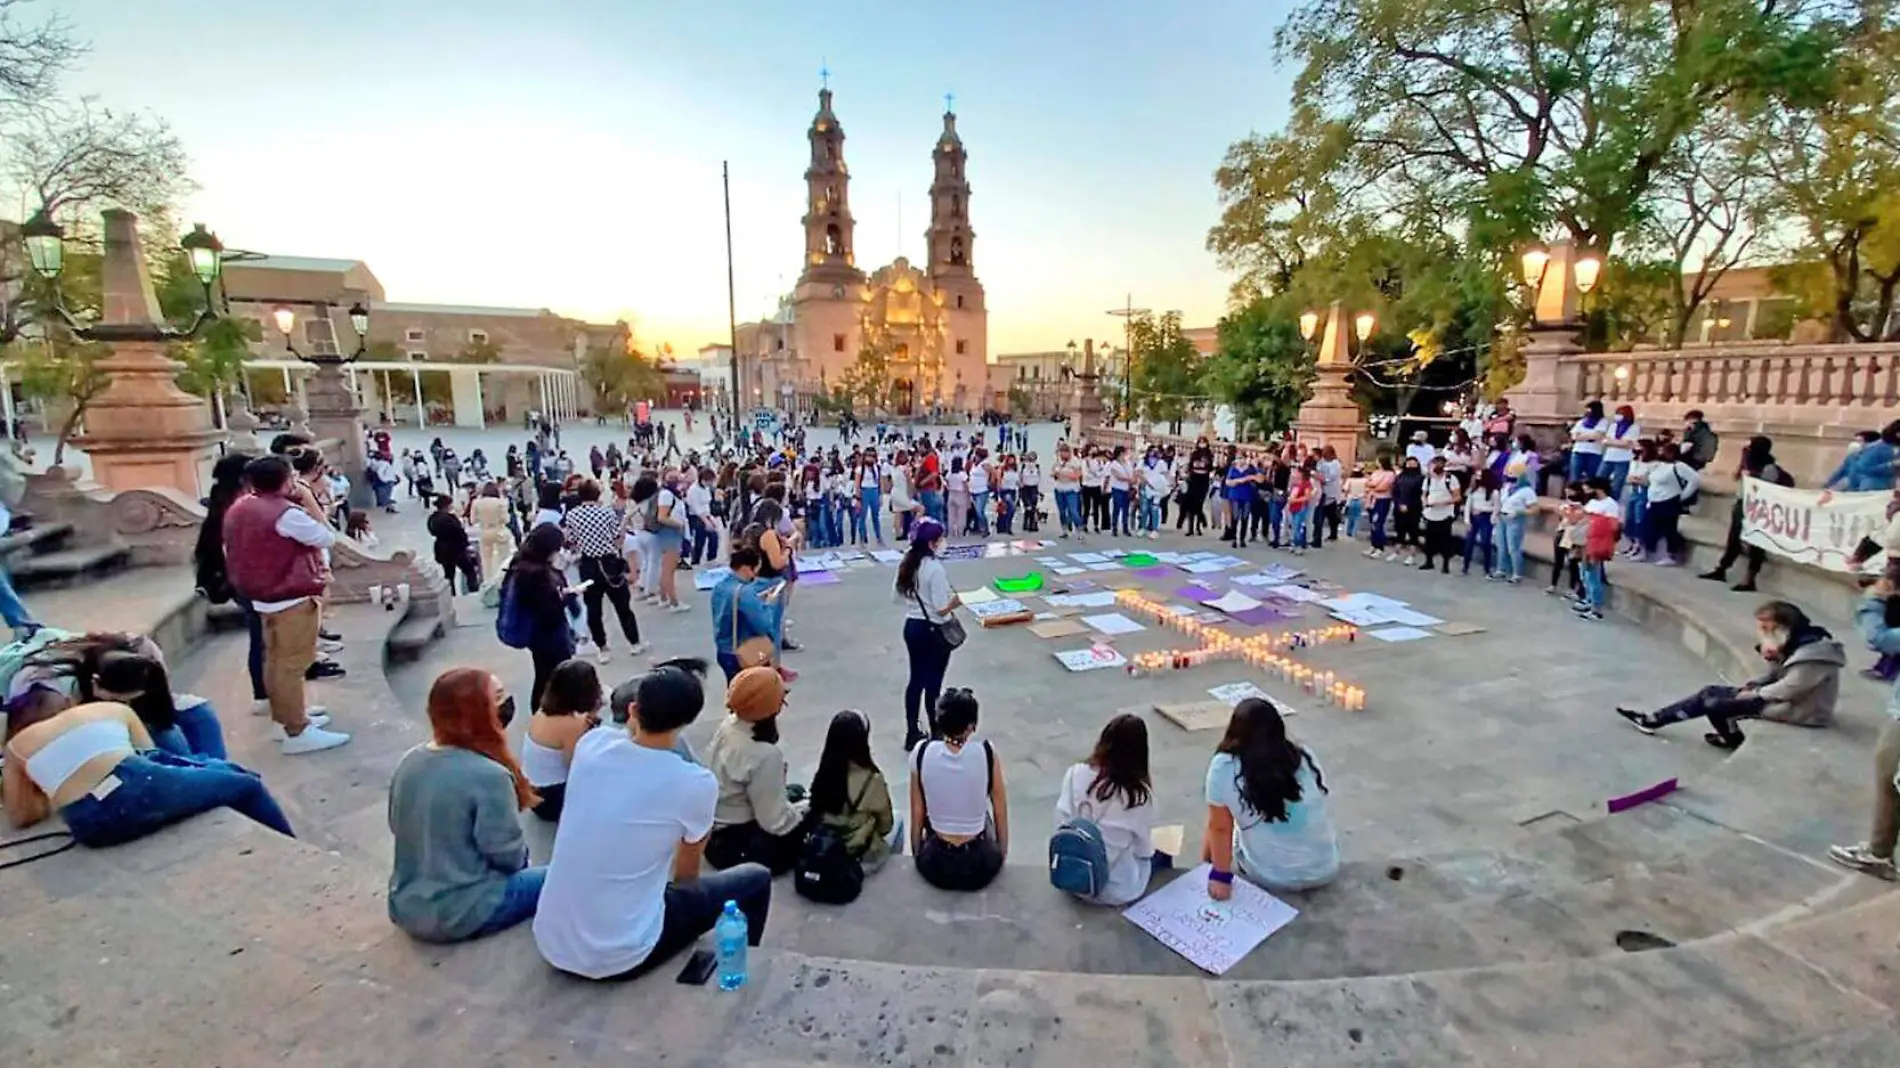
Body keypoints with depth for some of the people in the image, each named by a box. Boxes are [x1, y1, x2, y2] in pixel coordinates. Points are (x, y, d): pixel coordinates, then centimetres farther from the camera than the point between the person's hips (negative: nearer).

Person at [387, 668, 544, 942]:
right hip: (461, 915, -8)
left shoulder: (410, 761, -2)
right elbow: (509, 856, -19)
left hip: (406, 907, 8)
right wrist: (521, 853, 3)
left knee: (520, 866, 25)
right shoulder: (488, 776, -26)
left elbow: (397, 826, 12)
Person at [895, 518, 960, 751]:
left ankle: (912, 734, 27)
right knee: (933, 684, 6)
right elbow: (942, 609, -21)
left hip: (911, 626, 7)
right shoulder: (935, 568, -22)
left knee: (916, 680, 17)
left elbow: (899, 596, 10)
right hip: (933, 631, -7)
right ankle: (936, 735, 21)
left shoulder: (907, 563, 2)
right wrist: (956, 600, -3)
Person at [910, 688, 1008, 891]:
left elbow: (917, 814, -2)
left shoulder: (922, 753, -13)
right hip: (980, 865, -1)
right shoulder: (987, 753, -15)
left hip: (935, 865, 1)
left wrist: (917, 856, 16)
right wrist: (1002, 854, 14)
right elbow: (1001, 813, -4)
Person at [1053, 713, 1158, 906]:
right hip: (1115, 892, -3)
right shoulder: (1139, 793, -18)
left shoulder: (1075, 773, -11)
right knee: (1154, 856, 26)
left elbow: (1061, 822, -5)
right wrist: (1150, 850, 16)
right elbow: (1143, 849, -7)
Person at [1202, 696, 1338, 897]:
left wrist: (1221, 875, -1)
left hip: (1267, 878, -3)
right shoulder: (1305, 757, -6)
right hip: (1324, 871, 3)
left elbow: (1219, 828, -12)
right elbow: (1314, 814, 10)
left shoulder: (1223, 766, -18)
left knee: (1209, 839, 23)